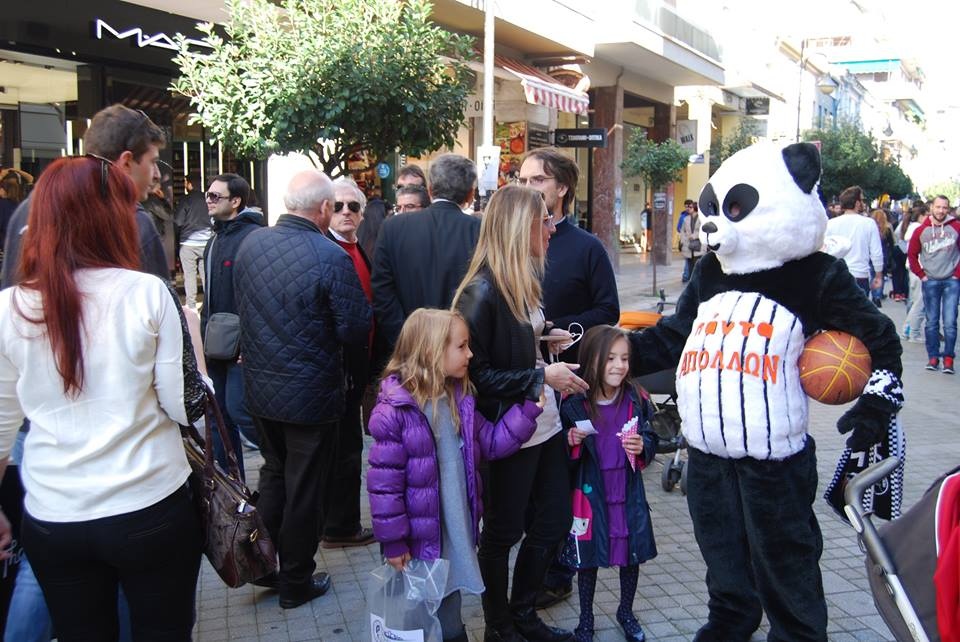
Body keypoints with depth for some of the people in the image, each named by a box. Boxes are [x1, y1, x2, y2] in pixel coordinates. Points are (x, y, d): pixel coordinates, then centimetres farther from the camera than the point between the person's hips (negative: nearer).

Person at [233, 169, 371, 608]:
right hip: (311, 394, -5)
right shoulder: (331, 257, -22)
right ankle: (296, 582, 26)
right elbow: (356, 331, -19)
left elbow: (241, 305, 9)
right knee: (304, 489, 11)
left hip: (259, 387, 6)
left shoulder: (251, 243, -4)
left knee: (273, 474, 24)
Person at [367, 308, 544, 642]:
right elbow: (384, 482, -18)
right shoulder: (395, 410, -20)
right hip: (421, 540, -6)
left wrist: (528, 409, 0)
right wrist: (393, 542, -15)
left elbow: (491, 443, 8)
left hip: (457, 534, 6)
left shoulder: (460, 400, 3)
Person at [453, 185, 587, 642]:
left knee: (554, 522, 16)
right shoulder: (481, 291, -19)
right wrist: (541, 375, -20)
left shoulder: (522, 281, 7)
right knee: (502, 533, 10)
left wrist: (546, 339, 3)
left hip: (544, 423, 9)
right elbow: (476, 372, -21)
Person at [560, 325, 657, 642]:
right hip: (590, 494, -2)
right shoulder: (573, 404, -13)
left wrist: (642, 447, -18)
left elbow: (651, 440, 3)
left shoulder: (636, 400, -7)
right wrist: (571, 443, -23)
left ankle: (626, 611, 40)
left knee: (632, 554, 15)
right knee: (587, 557, 12)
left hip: (629, 494, 2)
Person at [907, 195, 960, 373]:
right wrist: (921, 275, 3)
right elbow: (912, 254, 9)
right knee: (931, 322, 6)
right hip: (930, 282, 1)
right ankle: (933, 357, 14)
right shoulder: (921, 231, 1)